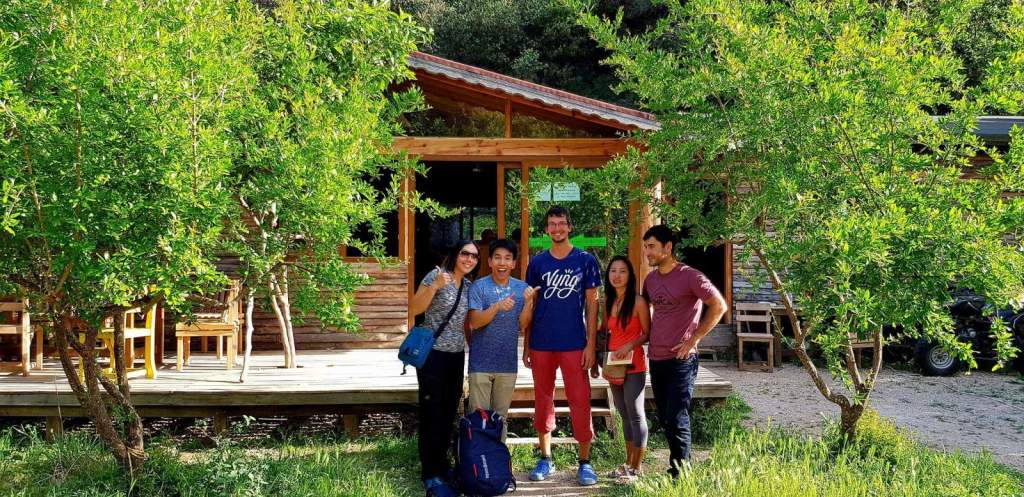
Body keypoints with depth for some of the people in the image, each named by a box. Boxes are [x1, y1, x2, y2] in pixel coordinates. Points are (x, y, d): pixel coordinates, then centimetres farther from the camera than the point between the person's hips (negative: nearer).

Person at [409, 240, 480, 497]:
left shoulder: (470, 285, 10)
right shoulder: (437, 275, -9)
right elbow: (414, 309, -13)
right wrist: (435, 286, -25)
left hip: (457, 356, 7)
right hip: (433, 354, -6)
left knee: (449, 413, 12)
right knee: (432, 413, -4)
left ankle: (441, 462, 27)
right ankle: (431, 476, 2)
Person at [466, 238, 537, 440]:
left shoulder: (521, 288, 1)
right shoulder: (479, 286, -8)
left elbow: (522, 324, -2)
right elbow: (474, 322, -15)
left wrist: (529, 302, -19)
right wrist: (497, 307, -29)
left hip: (508, 363, 3)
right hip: (481, 362, -3)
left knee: (501, 415, 15)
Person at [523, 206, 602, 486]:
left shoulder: (585, 261, 1)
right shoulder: (537, 263, 6)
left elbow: (591, 304, 1)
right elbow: (530, 306, 10)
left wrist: (591, 344, -5)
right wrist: (526, 345, 6)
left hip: (574, 344, -2)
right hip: (541, 345, 2)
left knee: (580, 402, -1)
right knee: (543, 400, 9)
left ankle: (585, 462, 10)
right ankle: (546, 459, 21)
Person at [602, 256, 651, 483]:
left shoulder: (638, 302, -11)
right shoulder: (608, 302, 7)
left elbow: (647, 333, -7)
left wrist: (630, 345, -21)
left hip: (634, 366, -7)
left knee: (636, 415, -1)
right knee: (624, 414, 15)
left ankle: (637, 468, 8)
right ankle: (628, 463, 25)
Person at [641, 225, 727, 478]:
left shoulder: (689, 276, -11)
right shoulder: (650, 279, 9)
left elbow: (719, 306, -12)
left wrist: (693, 340, -13)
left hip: (681, 360, -7)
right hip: (656, 359, 7)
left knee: (676, 420, -9)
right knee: (665, 420, 12)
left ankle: (681, 474, 1)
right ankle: (681, 467, 25)